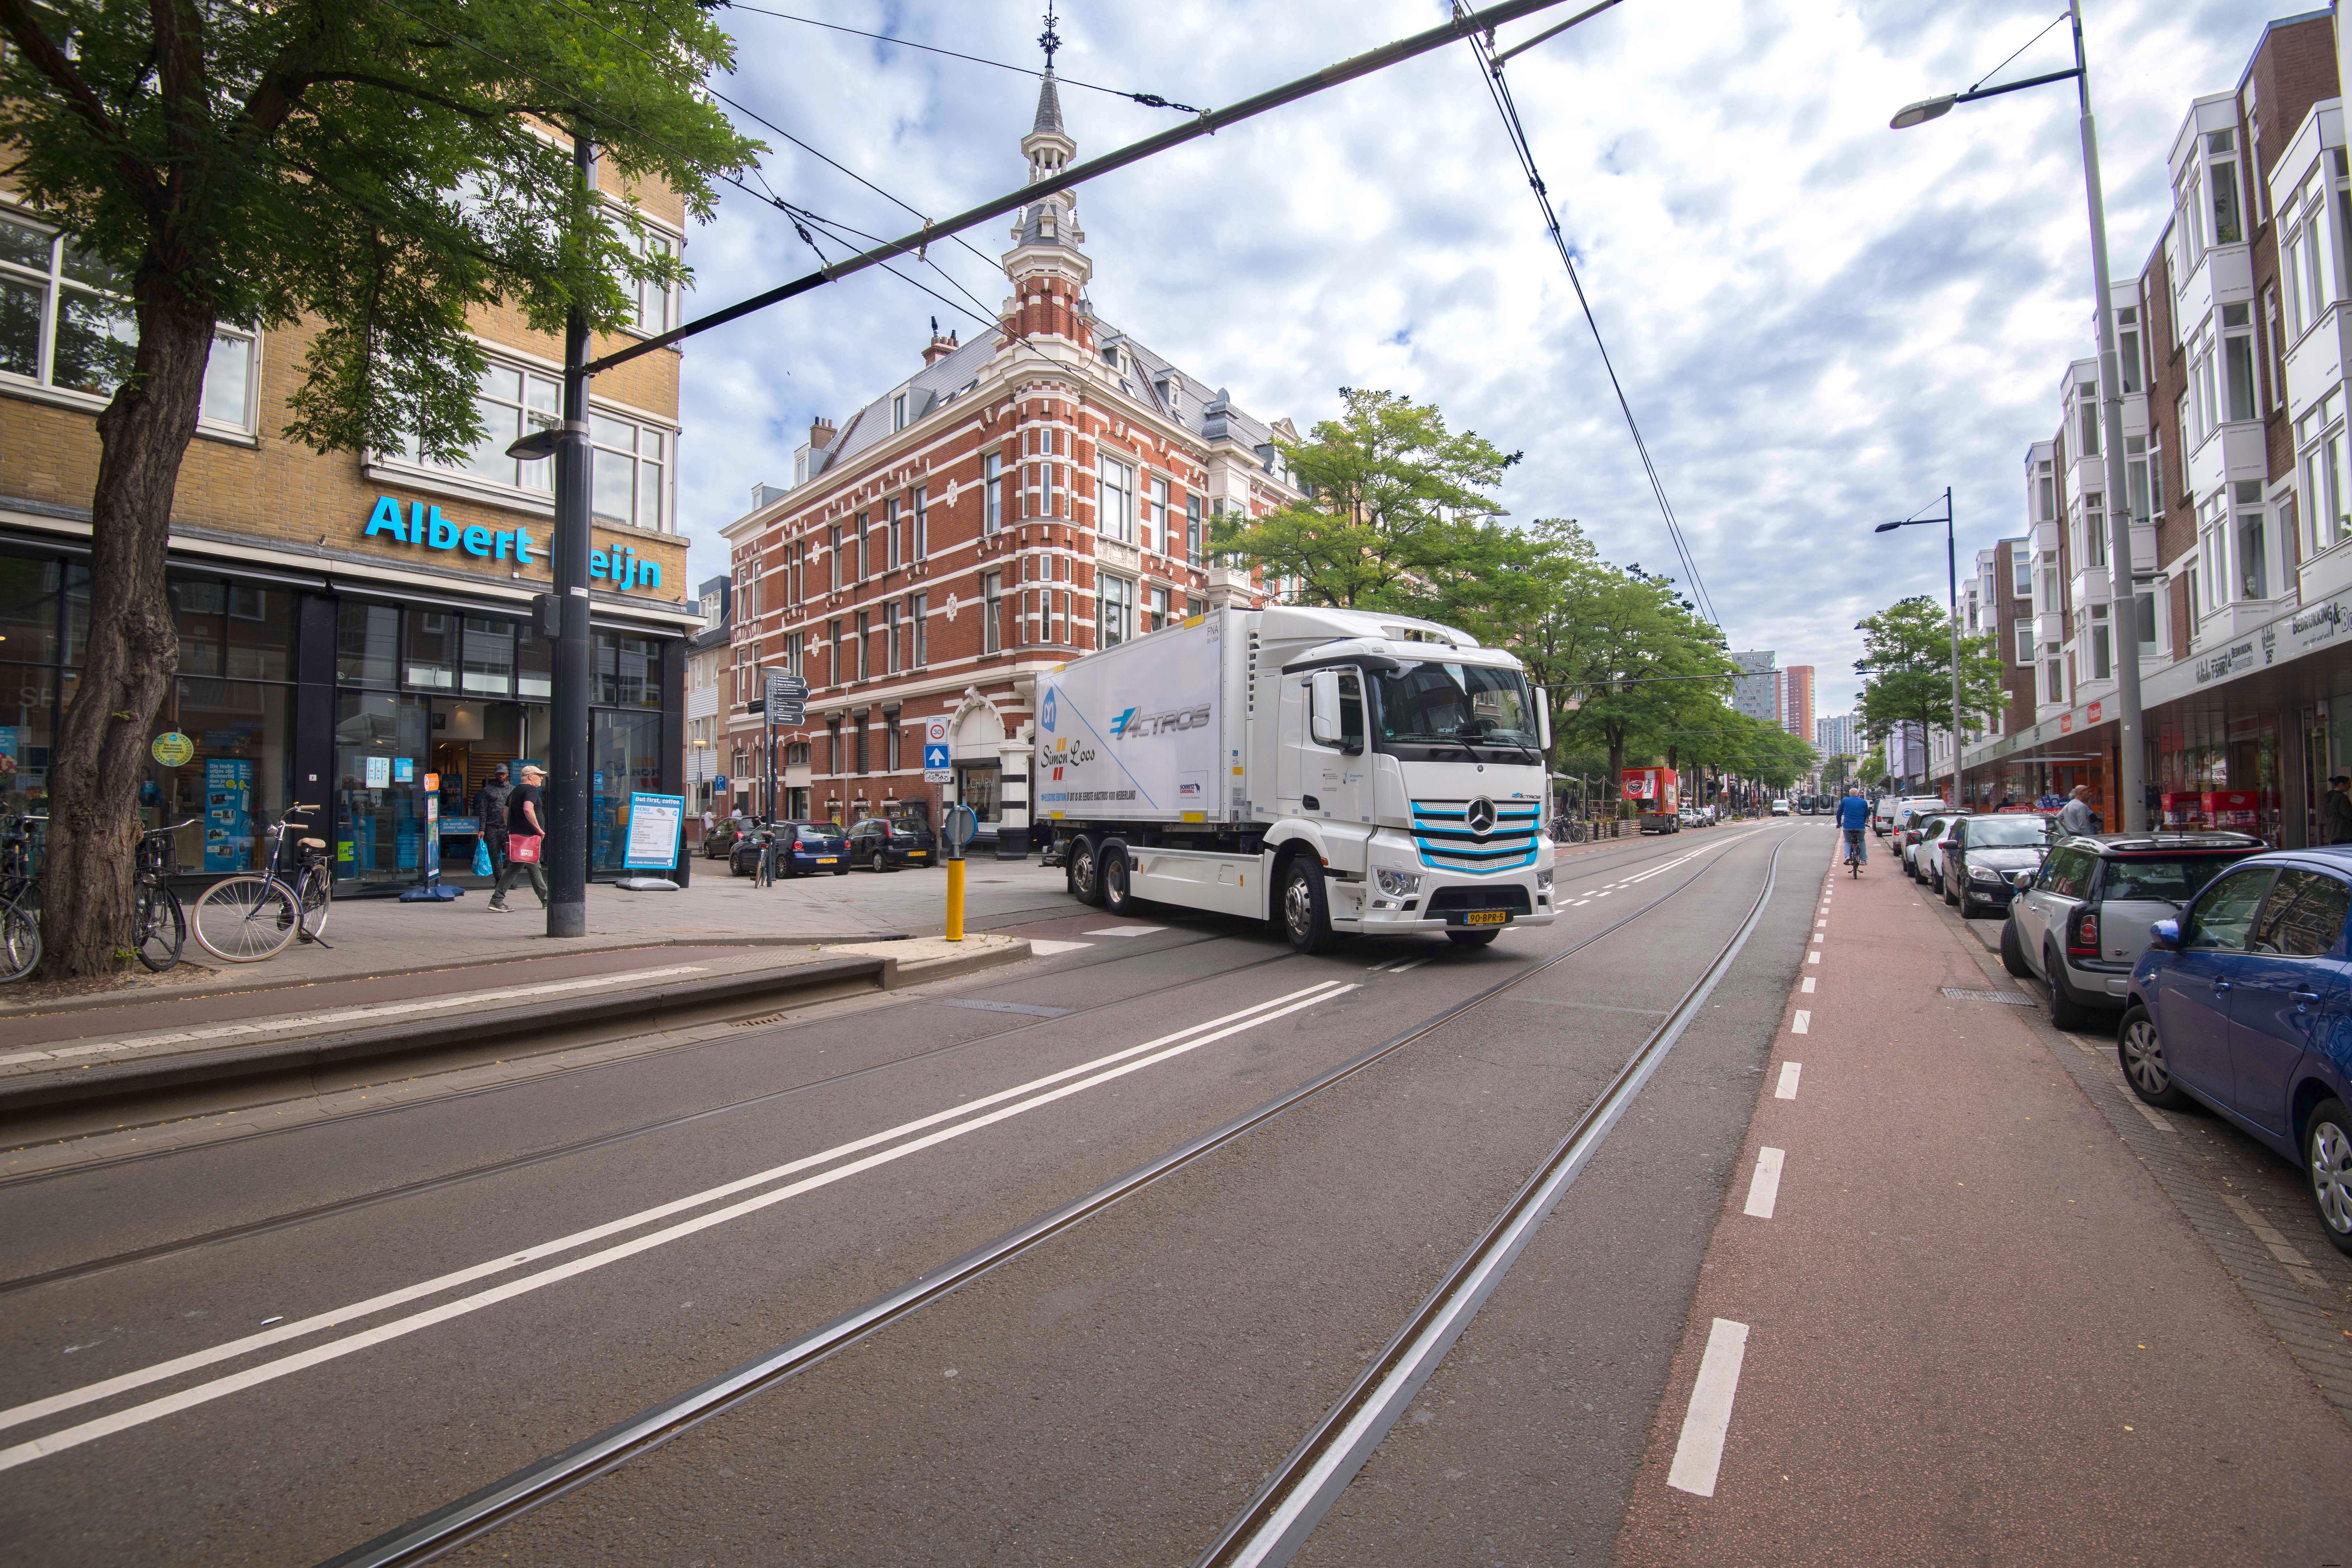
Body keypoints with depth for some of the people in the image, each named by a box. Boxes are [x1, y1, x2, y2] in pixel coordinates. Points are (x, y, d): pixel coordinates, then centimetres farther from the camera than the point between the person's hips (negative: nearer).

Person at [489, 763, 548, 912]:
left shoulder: (516, 791, 19)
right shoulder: (532, 790, -11)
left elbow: (506, 813, 24)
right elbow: (528, 809, -28)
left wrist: (511, 830, 28)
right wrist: (539, 829, -23)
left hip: (516, 833, 10)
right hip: (528, 836, -10)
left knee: (534, 867, 14)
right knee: (515, 868, -4)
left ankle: (545, 899, 21)